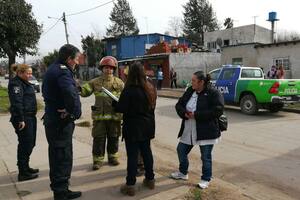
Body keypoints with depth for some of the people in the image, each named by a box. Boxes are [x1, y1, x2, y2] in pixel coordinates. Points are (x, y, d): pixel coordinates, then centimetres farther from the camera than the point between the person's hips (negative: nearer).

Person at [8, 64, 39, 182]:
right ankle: (23, 173, 6)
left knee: (30, 144, 17)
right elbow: (17, 103, -21)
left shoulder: (25, 83, 17)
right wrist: (20, 120, -24)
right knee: (25, 145, -4)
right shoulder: (16, 84, -13)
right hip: (23, 119, -10)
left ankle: (25, 168, 31)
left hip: (30, 117, 10)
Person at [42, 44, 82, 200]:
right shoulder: (63, 71, -19)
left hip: (52, 118, 10)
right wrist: (76, 112, -21)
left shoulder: (52, 69, 14)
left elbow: (46, 92, 22)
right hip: (61, 121, -10)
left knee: (57, 156, 19)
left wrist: (54, 108, 12)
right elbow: (71, 94, -36)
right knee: (63, 158, -1)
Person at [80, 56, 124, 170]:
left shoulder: (119, 82, 5)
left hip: (115, 115, 1)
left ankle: (112, 156, 31)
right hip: (99, 115, -1)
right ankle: (98, 159, 16)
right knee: (98, 138, 3)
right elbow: (84, 91, -4)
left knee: (113, 138, 13)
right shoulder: (95, 82, 4)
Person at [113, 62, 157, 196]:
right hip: (147, 126, 7)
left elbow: (121, 108, -17)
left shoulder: (129, 90, -18)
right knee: (146, 151, 17)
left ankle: (130, 185, 7)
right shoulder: (150, 88, 5)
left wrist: (113, 102, 2)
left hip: (133, 127, -7)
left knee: (132, 155, -1)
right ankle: (150, 179, 28)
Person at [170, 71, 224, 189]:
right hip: (188, 131, 7)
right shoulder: (190, 91, 5)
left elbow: (218, 110, -23)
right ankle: (183, 173, 39)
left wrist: (196, 115, -24)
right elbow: (179, 105, 8)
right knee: (181, 150, 16)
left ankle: (206, 179, 28)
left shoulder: (213, 93, -14)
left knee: (206, 157, 7)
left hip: (206, 132, -6)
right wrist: (184, 113, -15)